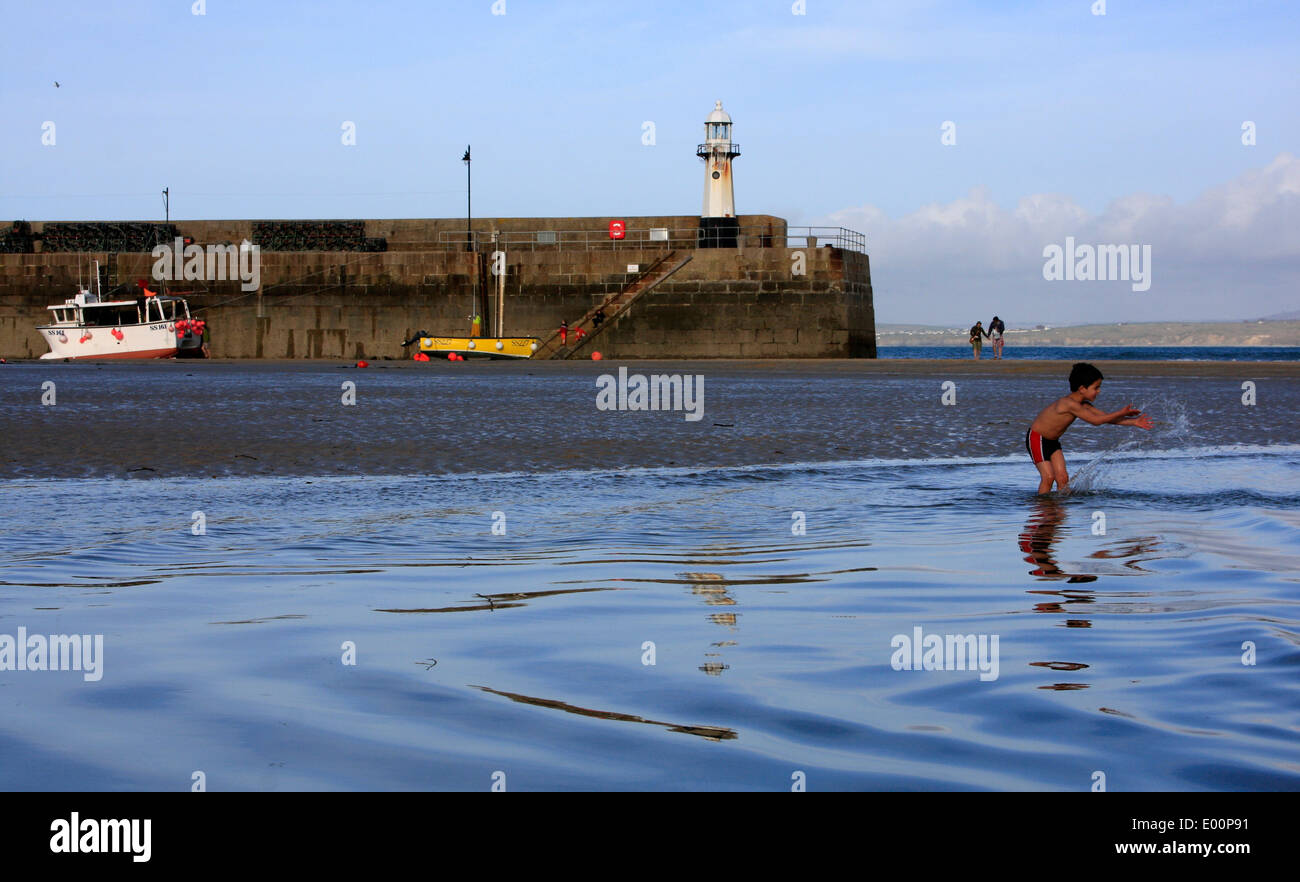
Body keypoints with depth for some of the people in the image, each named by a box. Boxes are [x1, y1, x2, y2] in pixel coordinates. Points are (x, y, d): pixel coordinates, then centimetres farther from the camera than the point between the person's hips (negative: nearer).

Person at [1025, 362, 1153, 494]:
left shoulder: (1084, 405, -3)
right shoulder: (1070, 404, -31)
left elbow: (1106, 418, 0)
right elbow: (1095, 420, -30)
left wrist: (1133, 421, -8)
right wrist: (1121, 413, -25)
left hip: (1052, 441, 9)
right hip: (1036, 438, -9)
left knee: (1062, 477, 0)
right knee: (1048, 476, -14)